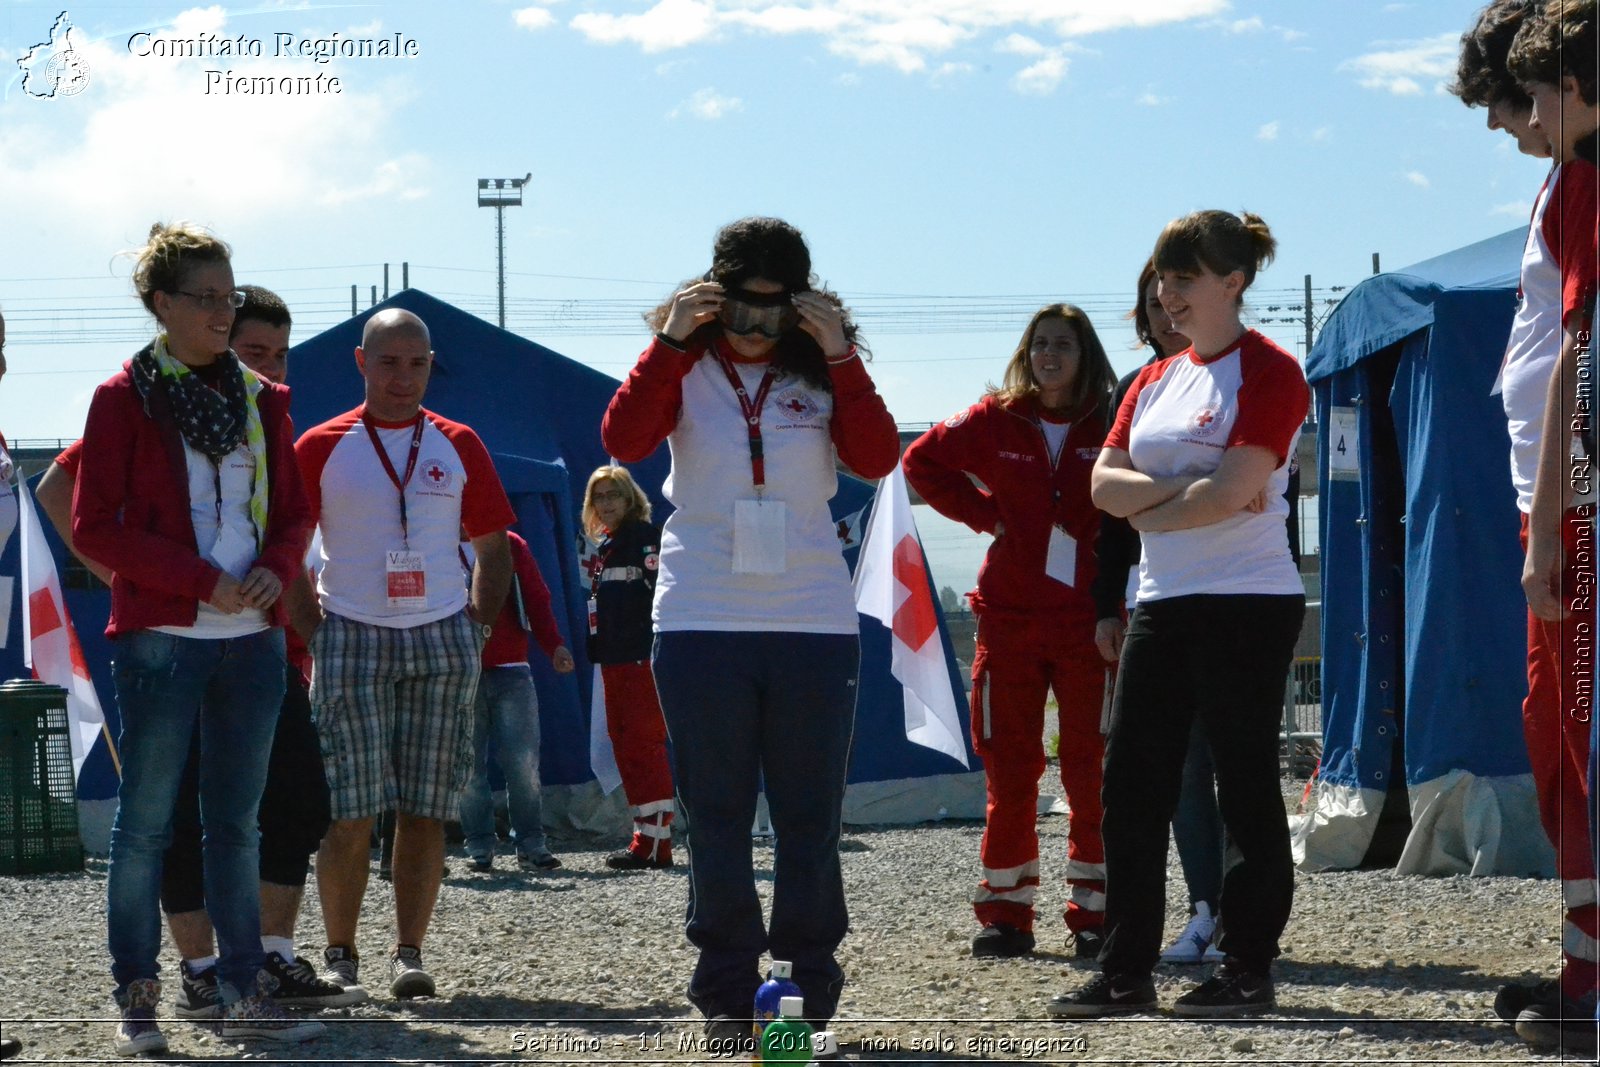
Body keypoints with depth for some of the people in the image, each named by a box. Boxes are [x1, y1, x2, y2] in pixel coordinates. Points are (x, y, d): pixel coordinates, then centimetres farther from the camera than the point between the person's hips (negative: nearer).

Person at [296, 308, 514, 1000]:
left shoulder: (457, 446, 10)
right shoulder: (322, 447, 4)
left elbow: (493, 546, 16)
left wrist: (479, 625, 5)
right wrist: (308, 623, -2)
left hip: (442, 639, 2)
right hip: (351, 638, -2)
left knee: (425, 811, -1)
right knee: (349, 812, -6)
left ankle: (409, 954, 4)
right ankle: (339, 955, 5)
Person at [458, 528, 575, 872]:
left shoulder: (512, 547, 10)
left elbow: (537, 600, 8)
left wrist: (554, 646, -7)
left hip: (511, 672, 1)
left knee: (524, 762, -5)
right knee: (469, 767, 1)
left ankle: (531, 844, 1)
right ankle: (480, 848, 7)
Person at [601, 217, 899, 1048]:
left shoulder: (821, 372, 6)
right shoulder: (685, 367, 5)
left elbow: (877, 458, -7)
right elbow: (623, 441, -11)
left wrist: (841, 356, -13)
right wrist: (670, 340, -16)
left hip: (813, 621, 1)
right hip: (701, 623, 0)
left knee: (810, 813, 4)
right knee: (715, 814, 3)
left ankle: (808, 988, 12)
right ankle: (727, 996, 8)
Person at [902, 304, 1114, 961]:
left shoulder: (1111, 426, 0)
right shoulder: (994, 422, 6)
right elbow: (923, 463, 19)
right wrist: (983, 514, 6)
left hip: (1090, 621, -2)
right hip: (1009, 619, 2)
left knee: (1092, 771, 0)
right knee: (1009, 772, 4)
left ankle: (1094, 913, 7)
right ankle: (1005, 914, 10)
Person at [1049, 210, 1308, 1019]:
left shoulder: (1267, 373, -7)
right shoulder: (1153, 381, 16)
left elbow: (1232, 493, -18)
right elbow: (1105, 482, 6)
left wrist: (1148, 512, -3)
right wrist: (1183, 489, -10)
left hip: (1246, 606, -8)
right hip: (1161, 605, 8)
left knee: (1245, 787, -1)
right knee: (1130, 790, 5)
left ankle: (1248, 968, 7)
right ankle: (1126, 973, 10)